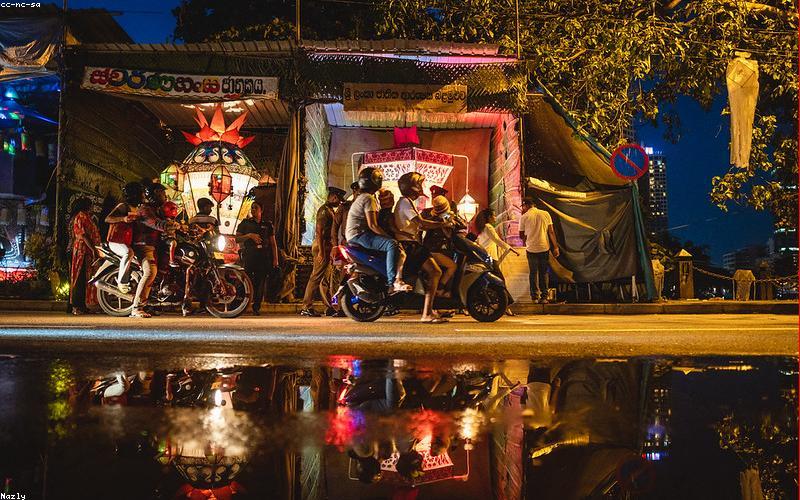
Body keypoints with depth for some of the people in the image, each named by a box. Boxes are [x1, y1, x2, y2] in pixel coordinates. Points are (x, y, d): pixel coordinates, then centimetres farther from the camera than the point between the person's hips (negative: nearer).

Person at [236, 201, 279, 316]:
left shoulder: (268, 224, 16)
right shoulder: (245, 223, 13)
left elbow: (273, 243, 15)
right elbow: (237, 239, 7)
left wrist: (275, 259, 6)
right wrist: (249, 235, -10)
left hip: (263, 258, 1)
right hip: (248, 257, -1)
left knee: (260, 283, -3)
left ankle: (256, 307, 2)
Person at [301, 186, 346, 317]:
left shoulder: (330, 210, 20)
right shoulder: (324, 210, -12)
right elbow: (319, 232, -19)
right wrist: (321, 251, -24)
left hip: (327, 247, 10)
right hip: (322, 246, -10)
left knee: (326, 278, 11)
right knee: (316, 276, -9)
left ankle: (330, 307, 14)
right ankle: (306, 307, -8)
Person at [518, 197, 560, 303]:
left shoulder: (524, 217, -3)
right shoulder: (545, 214, 3)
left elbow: (521, 235, 2)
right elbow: (551, 232, 1)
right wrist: (555, 247, 4)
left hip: (531, 248, -2)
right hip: (544, 247, 2)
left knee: (533, 273, 9)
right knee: (544, 273, 10)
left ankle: (535, 296, 8)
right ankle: (544, 297, 8)